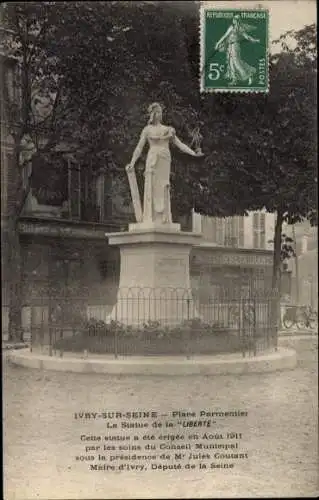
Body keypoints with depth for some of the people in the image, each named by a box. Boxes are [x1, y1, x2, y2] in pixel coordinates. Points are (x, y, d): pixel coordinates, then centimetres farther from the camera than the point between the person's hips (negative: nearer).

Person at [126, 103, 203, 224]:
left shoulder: (168, 129, 19)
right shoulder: (147, 129, 13)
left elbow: (179, 144, 13)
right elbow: (139, 148, 9)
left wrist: (194, 153, 2)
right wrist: (132, 163, -2)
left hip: (165, 160, 2)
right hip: (153, 159, -1)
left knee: (163, 189, -4)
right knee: (152, 188, -8)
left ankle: (163, 219, -4)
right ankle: (151, 219, -11)